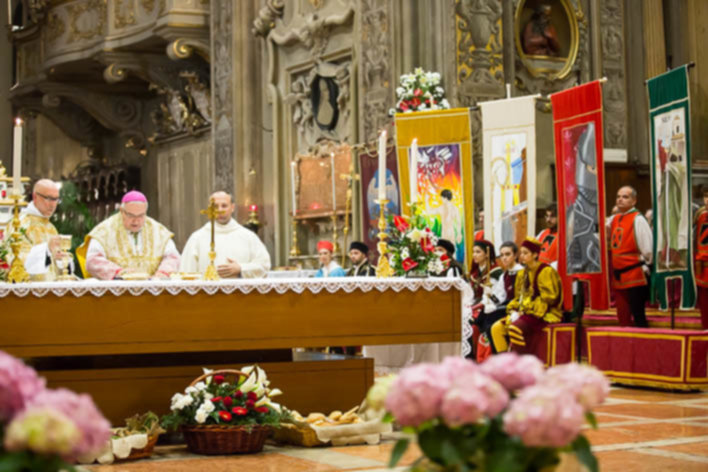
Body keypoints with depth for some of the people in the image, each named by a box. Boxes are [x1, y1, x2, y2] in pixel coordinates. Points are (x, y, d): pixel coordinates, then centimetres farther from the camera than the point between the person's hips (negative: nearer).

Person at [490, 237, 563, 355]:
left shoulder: (546, 271, -10)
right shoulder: (523, 273, 15)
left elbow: (548, 298, -17)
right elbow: (518, 297, 19)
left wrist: (526, 311, -18)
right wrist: (513, 311, -2)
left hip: (544, 315, -8)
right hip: (525, 313, 8)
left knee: (515, 328, -32)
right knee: (497, 328, -8)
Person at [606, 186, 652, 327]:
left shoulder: (638, 220, -10)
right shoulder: (613, 219, 11)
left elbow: (648, 248, -15)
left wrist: (643, 267, -11)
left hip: (635, 277, -7)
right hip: (618, 277, 7)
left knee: (638, 317, -5)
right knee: (623, 318, 13)